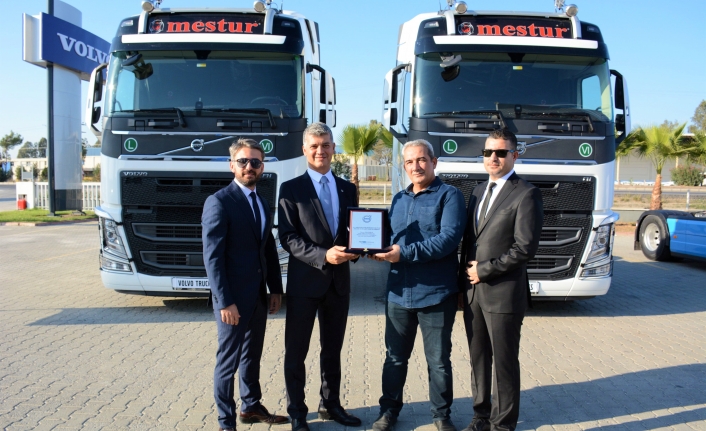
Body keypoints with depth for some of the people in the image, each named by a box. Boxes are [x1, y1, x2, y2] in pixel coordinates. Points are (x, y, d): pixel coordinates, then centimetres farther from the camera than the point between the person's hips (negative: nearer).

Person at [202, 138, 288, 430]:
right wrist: (224, 302, -20)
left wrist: (276, 289, 8)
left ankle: (251, 407, 35)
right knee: (228, 360, 5)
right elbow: (212, 257, -17)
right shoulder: (219, 202, -13)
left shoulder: (261, 203, 11)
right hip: (234, 297, -7)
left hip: (259, 295, 7)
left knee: (252, 356, 19)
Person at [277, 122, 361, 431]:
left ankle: (330, 405, 33)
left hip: (339, 281, 5)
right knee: (296, 351, 6)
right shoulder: (291, 189, -4)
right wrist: (323, 255, -23)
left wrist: (354, 249, -11)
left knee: (333, 350, 17)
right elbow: (287, 237, -11)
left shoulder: (347, 189, 10)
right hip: (304, 281, -4)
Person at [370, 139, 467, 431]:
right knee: (395, 357, 15)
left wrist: (405, 253, -23)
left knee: (438, 360, 8)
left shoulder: (450, 196, -5)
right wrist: (383, 251, -4)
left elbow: (449, 237, -18)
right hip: (399, 292, 5)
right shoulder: (399, 199, 15)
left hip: (436, 293, -5)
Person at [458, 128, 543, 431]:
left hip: (503, 293, -6)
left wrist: (484, 270, -13)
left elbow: (525, 248, -16)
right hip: (473, 291, 7)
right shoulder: (479, 190, 14)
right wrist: (466, 274, 4)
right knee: (478, 358, 15)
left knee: (504, 362, 6)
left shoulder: (526, 194, -9)